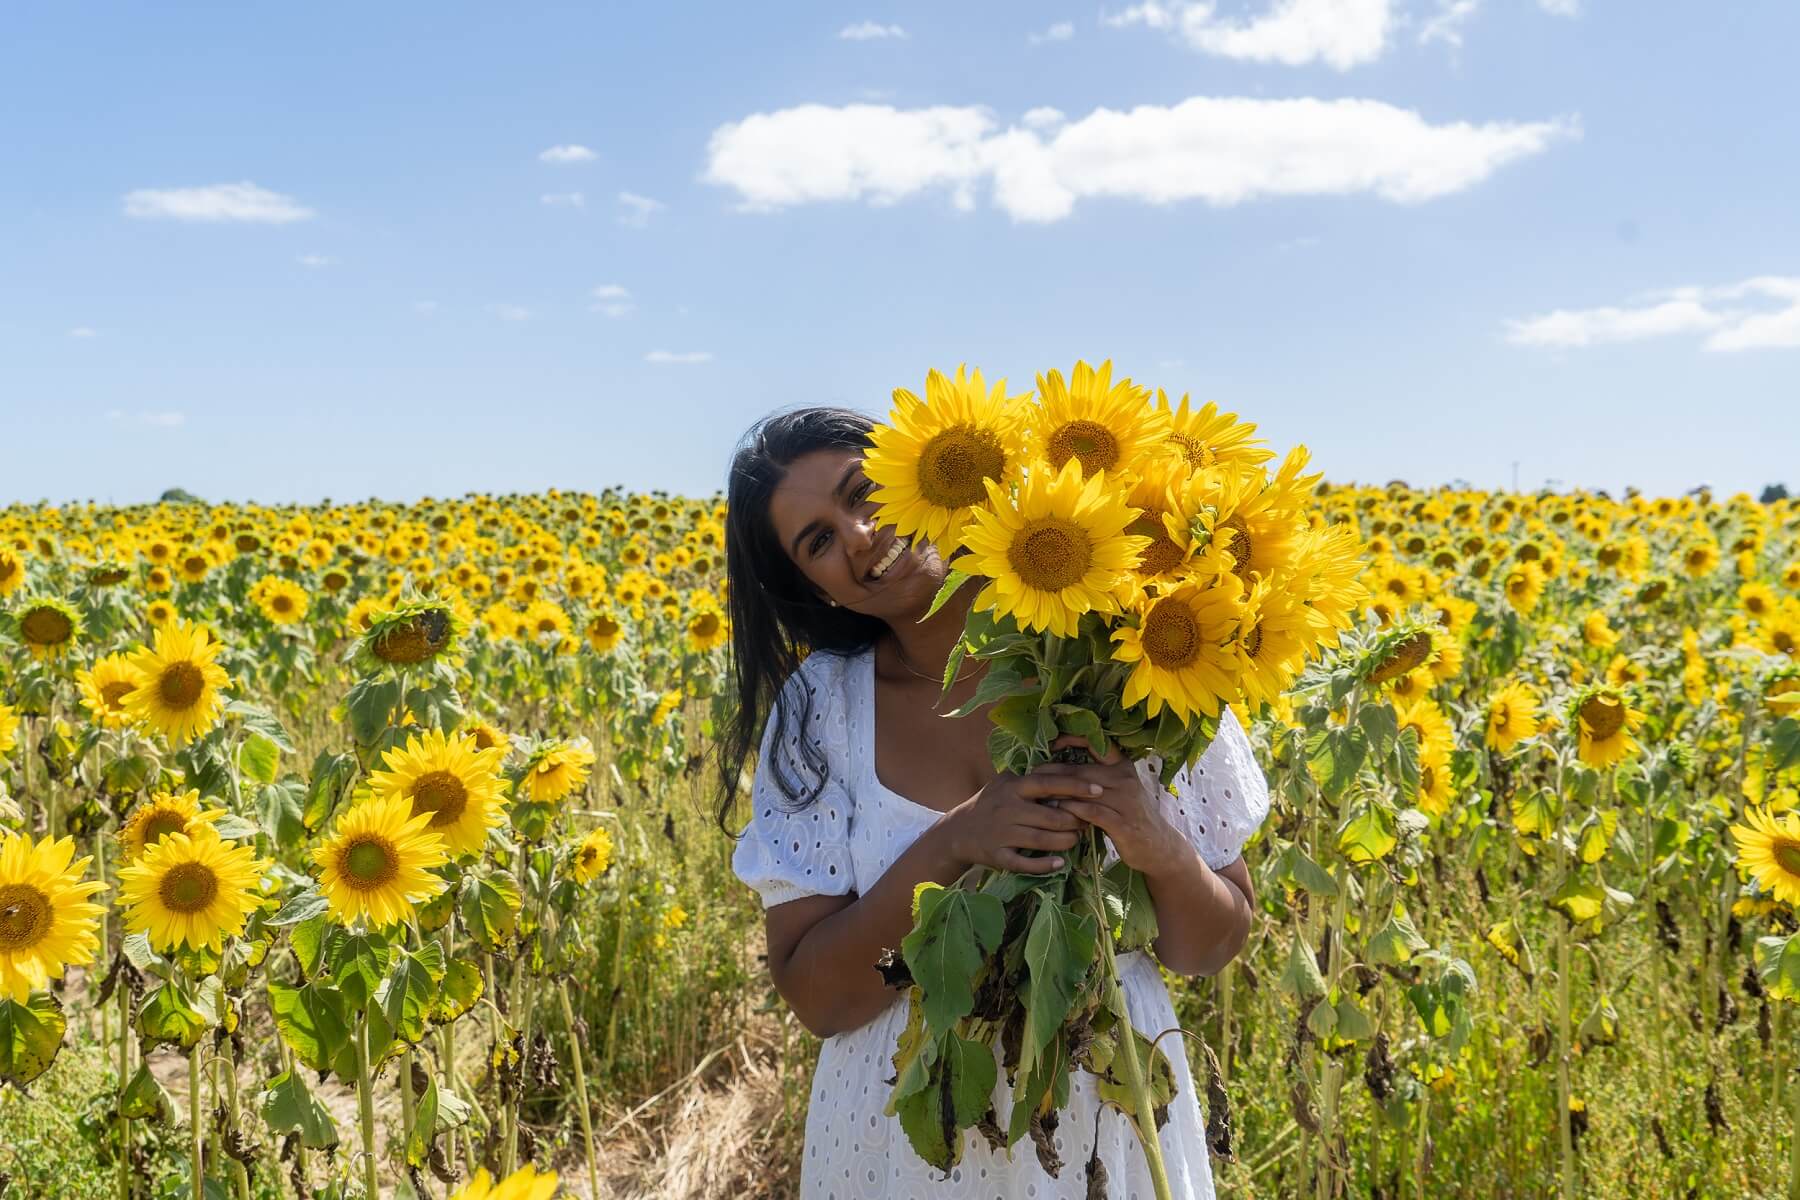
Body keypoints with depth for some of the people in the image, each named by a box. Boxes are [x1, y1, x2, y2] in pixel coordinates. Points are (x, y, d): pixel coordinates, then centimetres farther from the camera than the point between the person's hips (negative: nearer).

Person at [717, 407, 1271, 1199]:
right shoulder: (816, 706, -9)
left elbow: (1213, 949, -4)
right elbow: (815, 999, -10)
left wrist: (1160, 850, -24)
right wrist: (950, 847, -24)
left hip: (1110, 1119, 0)